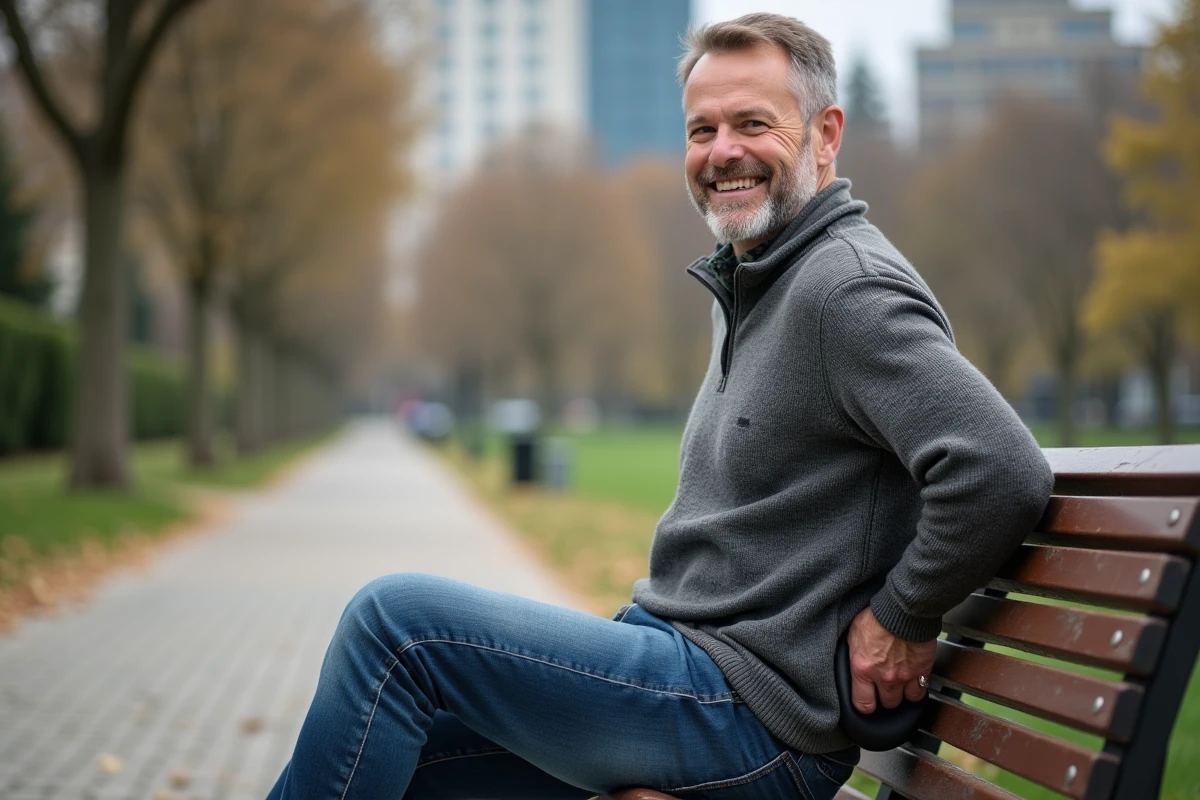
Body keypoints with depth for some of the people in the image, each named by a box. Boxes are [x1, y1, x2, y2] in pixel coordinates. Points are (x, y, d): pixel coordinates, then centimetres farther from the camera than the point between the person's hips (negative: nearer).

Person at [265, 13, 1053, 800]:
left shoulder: (849, 288, -17)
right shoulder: (753, 287, 16)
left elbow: (1003, 473, -28)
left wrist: (904, 618, -17)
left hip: (753, 720, -10)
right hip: (676, 651, 10)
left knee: (400, 617, -16)